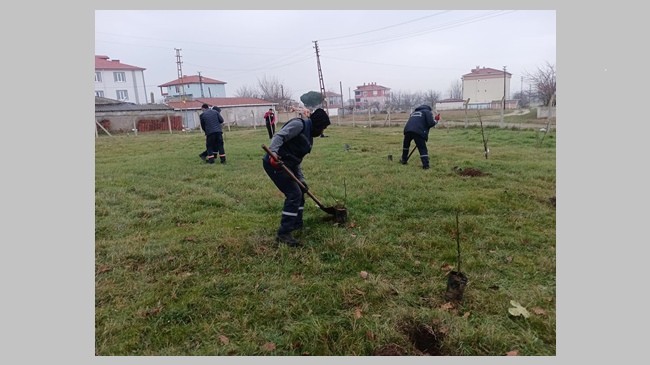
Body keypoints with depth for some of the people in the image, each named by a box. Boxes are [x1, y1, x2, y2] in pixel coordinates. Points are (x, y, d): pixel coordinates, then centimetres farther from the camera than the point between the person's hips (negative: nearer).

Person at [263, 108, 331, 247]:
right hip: (275, 163, -11)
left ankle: (297, 224, 33)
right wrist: (273, 152, -39)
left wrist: (301, 179, 9)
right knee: (294, 194, -14)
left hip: (286, 165, 11)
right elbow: (279, 136, -23)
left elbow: (297, 160, 18)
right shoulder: (299, 124, -10)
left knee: (299, 191, 19)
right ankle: (283, 234, -10)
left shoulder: (309, 136, 19)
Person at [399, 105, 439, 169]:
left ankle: (404, 160, 36)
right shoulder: (427, 112, 14)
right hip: (418, 132, -5)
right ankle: (425, 165, -4)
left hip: (407, 130, 5)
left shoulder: (414, 112, 33)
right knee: (422, 148, 2)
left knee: (406, 145, 27)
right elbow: (430, 123, -1)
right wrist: (436, 121, 20)